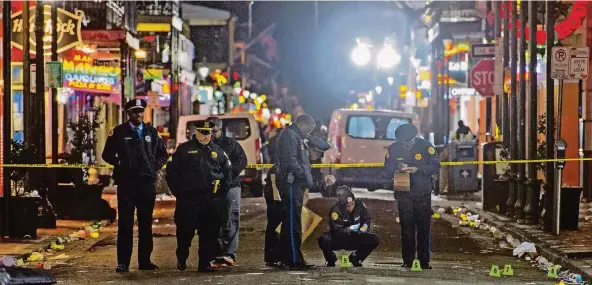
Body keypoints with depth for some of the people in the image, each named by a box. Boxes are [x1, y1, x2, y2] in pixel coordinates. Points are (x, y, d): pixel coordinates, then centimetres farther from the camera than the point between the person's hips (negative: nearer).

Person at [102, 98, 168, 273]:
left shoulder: (151, 132, 13)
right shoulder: (119, 132, 4)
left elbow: (163, 154, 20)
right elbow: (107, 154, 5)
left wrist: (155, 166, 5)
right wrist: (120, 164, -7)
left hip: (147, 182, 3)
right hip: (126, 182, -3)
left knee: (146, 223, 6)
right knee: (125, 223, -5)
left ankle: (145, 261, 12)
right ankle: (123, 262, -4)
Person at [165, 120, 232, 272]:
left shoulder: (218, 151, 13)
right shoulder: (184, 149, 4)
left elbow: (227, 174, 17)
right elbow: (171, 172, 3)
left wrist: (221, 194, 8)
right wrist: (179, 192, -2)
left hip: (211, 201, 3)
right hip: (188, 199, -3)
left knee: (210, 232, 1)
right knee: (185, 231, -2)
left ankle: (205, 263, 8)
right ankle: (181, 259, 19)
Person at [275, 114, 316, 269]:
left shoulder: (296, 137, 24)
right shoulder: (289, 136, -10)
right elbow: (291, 161, -21)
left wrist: (307, 178, 13)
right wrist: (306, 177, -18)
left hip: (296, 184, 11)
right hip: (291, 183, -11)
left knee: (290, 221, 13)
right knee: (293, 221, -11)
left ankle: (284, 256, 19)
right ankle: (294, 259, -12)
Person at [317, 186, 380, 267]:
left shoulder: (360, 205, -12)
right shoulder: (335, 211, -25)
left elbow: (367, 220, 3)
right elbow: (337, 233, -28)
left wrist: (362, 229, -16)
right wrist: (349, 229, -41)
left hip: (355, 239, 4)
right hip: (338, 241, -4)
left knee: (375, 240, -16)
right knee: (324, 240, -35)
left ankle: (355, 258, 7)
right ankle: (331, 260, -1)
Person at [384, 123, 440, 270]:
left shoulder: (425, 146, -7)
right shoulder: (393, 149, 0)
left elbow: (435, 166, -7)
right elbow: (388, 169, 6)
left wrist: (416, 169, -18)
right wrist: (398, 169, -15)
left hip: (423, 193, -1)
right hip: (403, 193, 1)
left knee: (423, 227, 2)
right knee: (406, 227, -1)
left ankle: (424, 261, 7)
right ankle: (407, 261, 4)